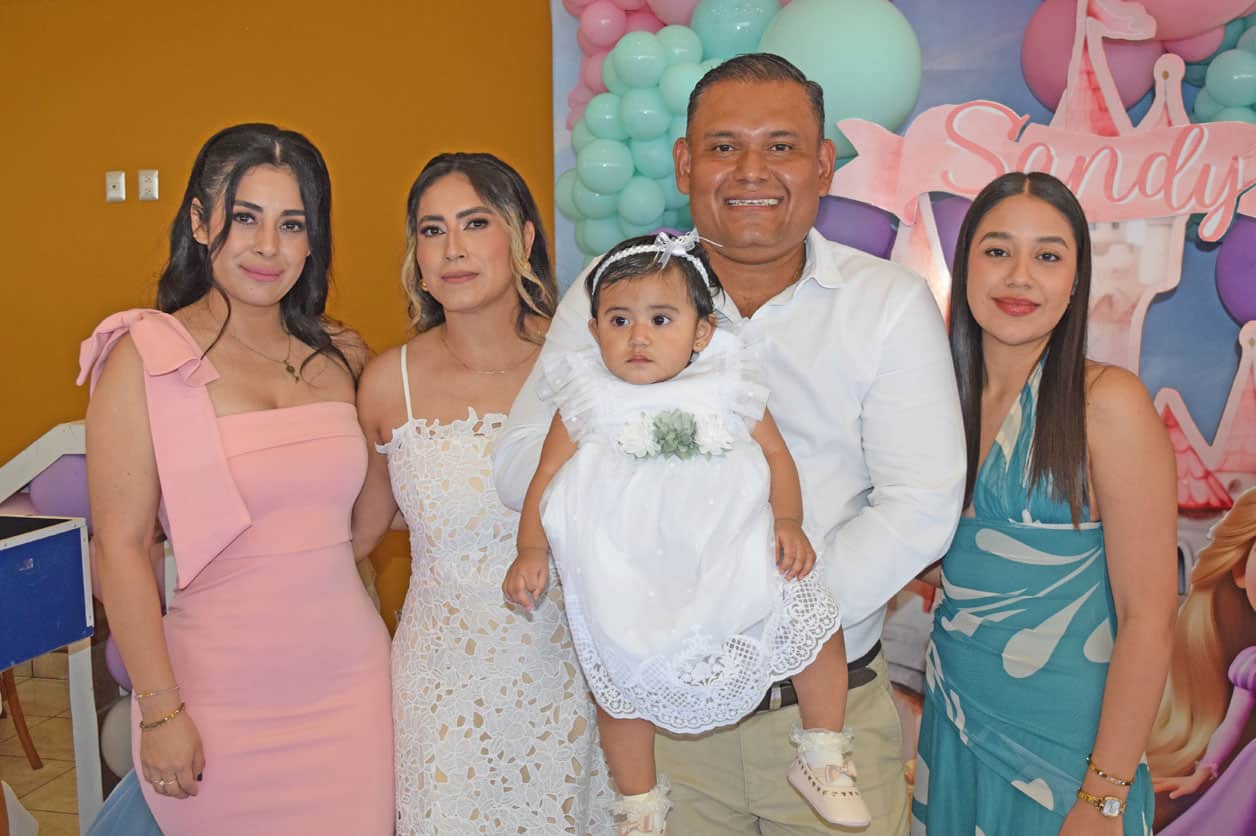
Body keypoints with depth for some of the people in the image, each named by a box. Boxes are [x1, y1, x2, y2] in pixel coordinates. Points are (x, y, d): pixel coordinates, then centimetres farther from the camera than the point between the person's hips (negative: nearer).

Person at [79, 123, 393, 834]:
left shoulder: (340, 356, 6)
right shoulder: (146, 358, -7)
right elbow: (122, 547, -9)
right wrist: (161, 711, -11)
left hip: (351, 681, 4)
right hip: (225, 698, -4)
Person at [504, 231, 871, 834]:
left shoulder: (727, 389, 1)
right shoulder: (587, 401, -1)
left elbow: (776, 455, 8)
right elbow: (547, 477, 2)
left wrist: (788, 522, -7)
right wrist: (531, 550, -9)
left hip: (731, 562, 1)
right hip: (627, 589, -1)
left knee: (816, 620, -3)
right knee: (620, 691, 6)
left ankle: (821, 760, 20)